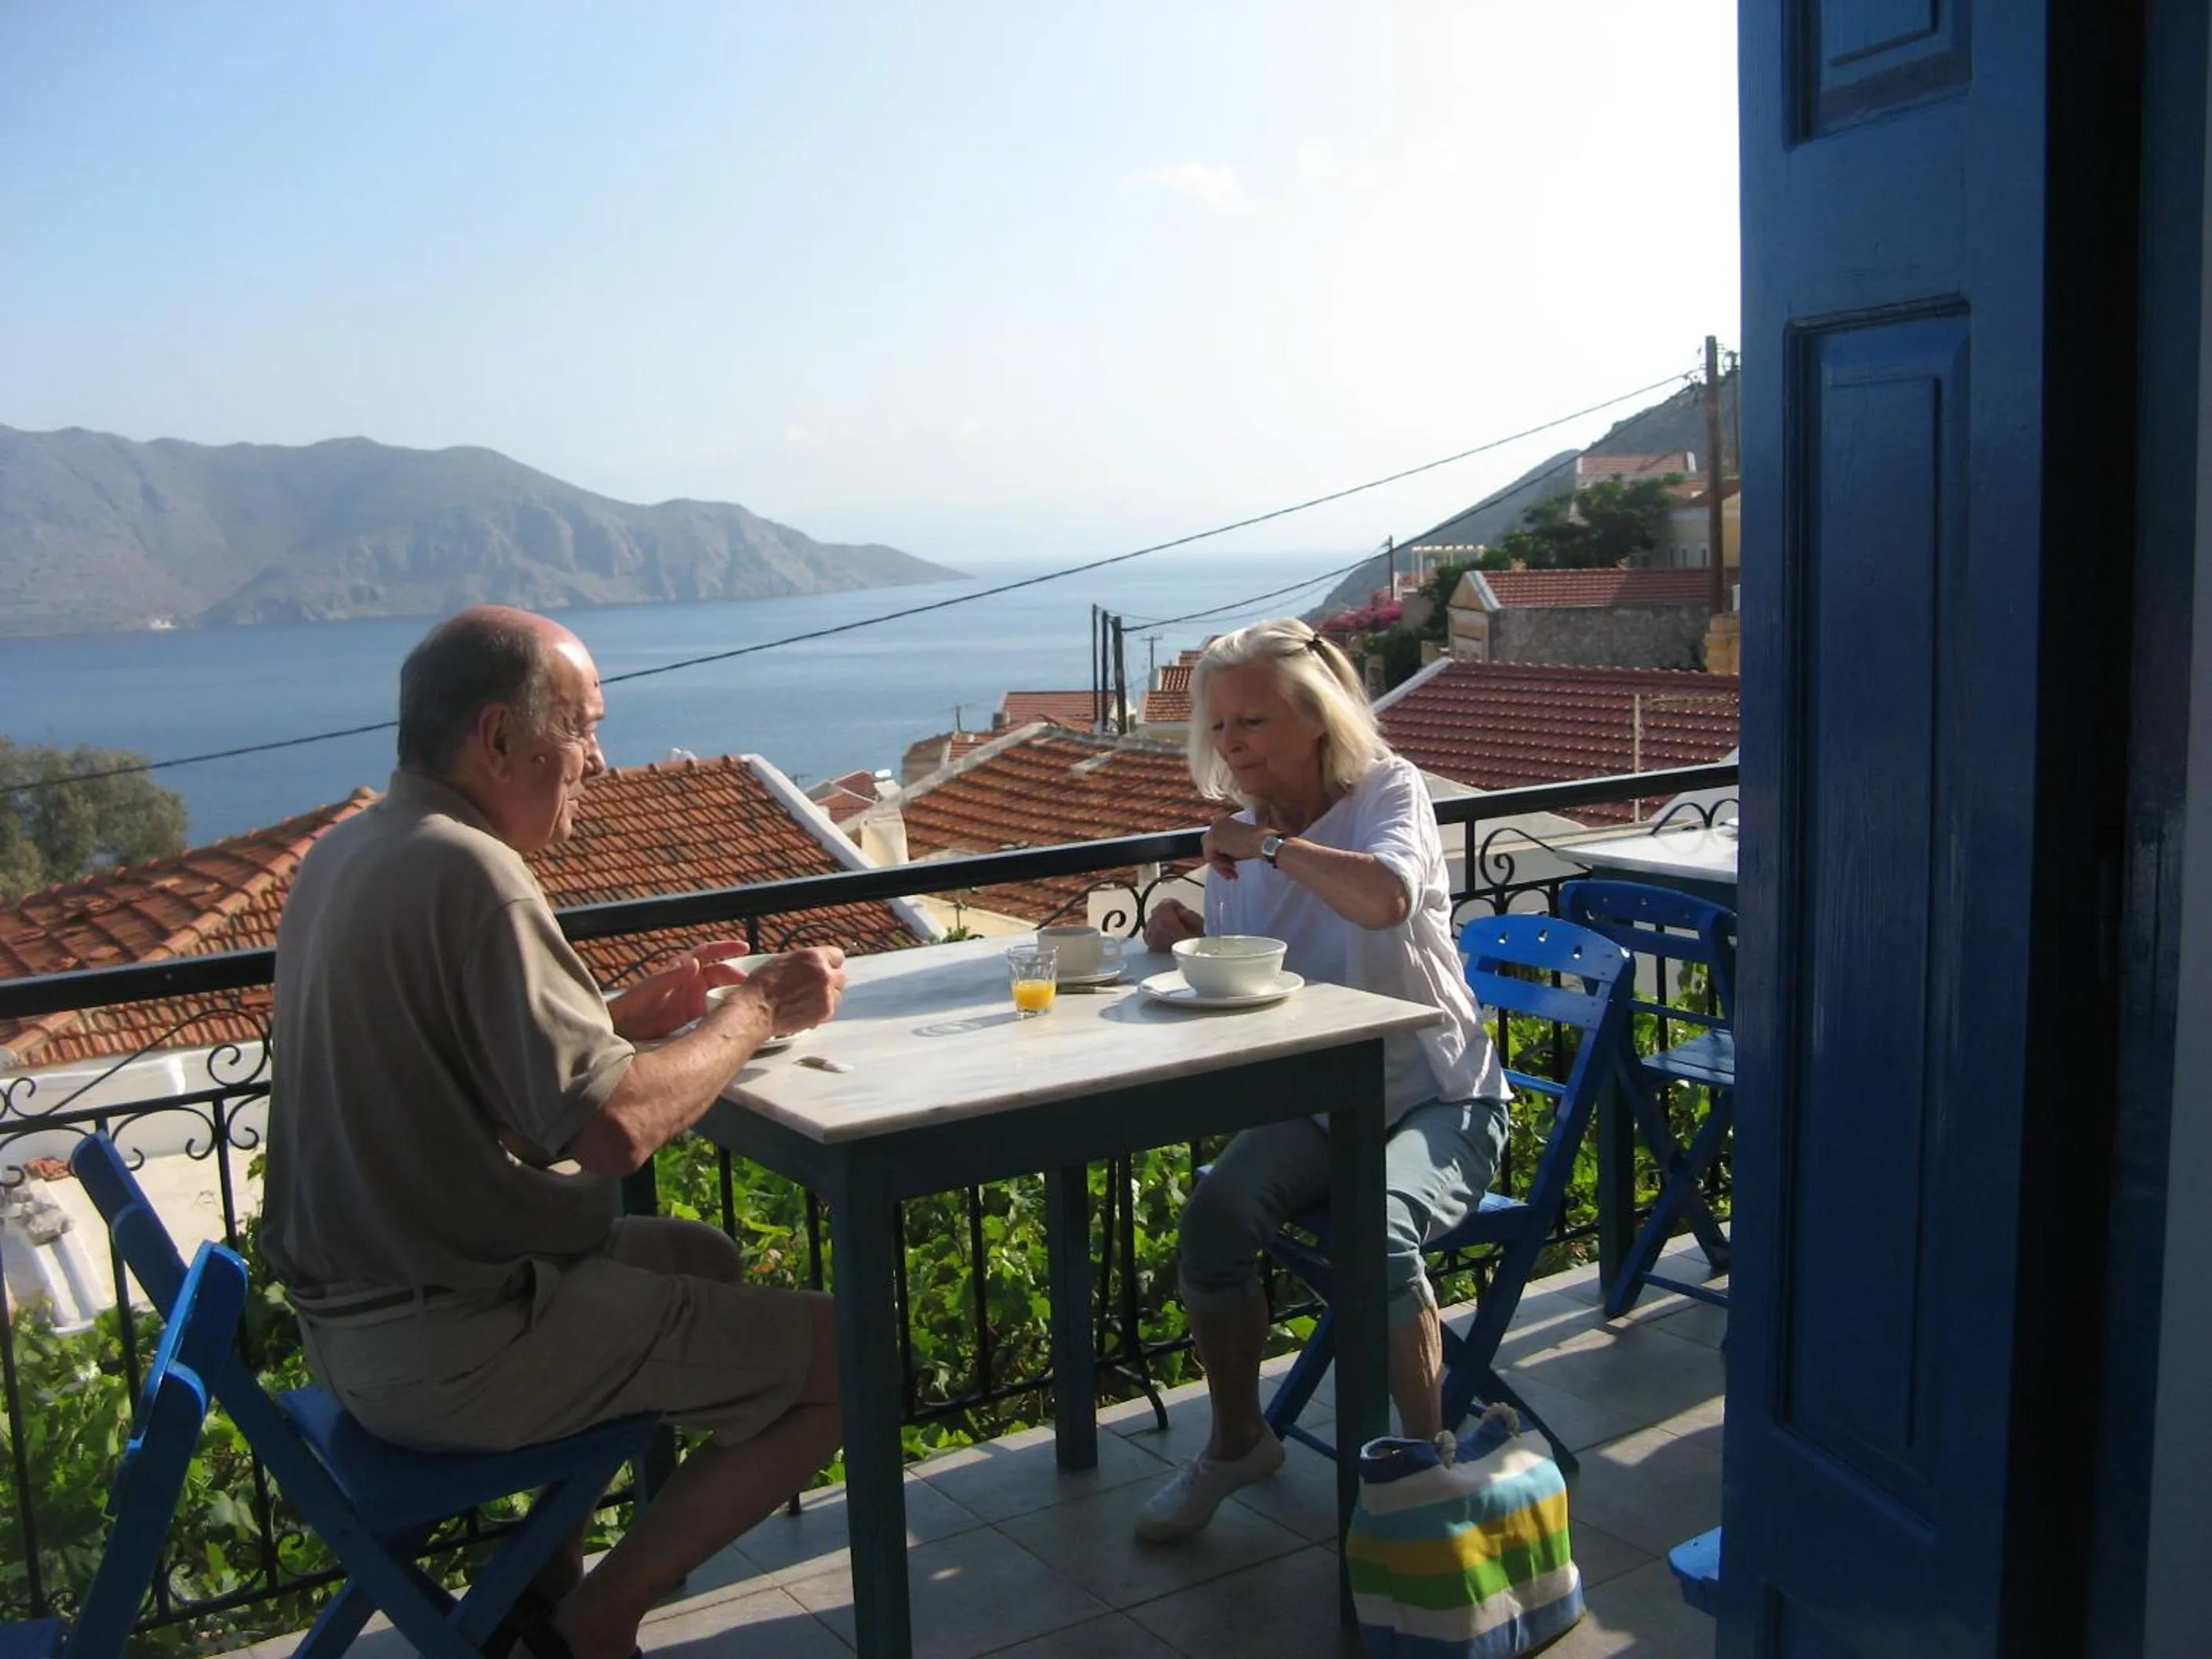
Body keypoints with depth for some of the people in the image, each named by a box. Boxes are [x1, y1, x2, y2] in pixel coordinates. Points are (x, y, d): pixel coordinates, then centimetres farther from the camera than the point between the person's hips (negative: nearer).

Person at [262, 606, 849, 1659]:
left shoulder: (345, 853, 7)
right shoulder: (469, 872, -23)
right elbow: (613, 1128, -28)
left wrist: (632, 1011, 7)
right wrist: (758, 1008, -13)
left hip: (354, 1313, 10)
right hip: (451, 1351, -10)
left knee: (704, 1259, 27)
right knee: (846, 1356, -4)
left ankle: (545, 1564, 22)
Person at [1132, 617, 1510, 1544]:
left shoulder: (1387, 790, -11)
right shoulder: (1237, 839, 5)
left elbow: (1386, 898, -36)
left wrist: (1269, 843, -23)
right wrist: (1188, 943, -10)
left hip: (1438, 1102, -4)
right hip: (1315, 1104, 5)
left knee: (1377, 1233, -34)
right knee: (1212, 1220, -22)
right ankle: (1236, 1442, 3)